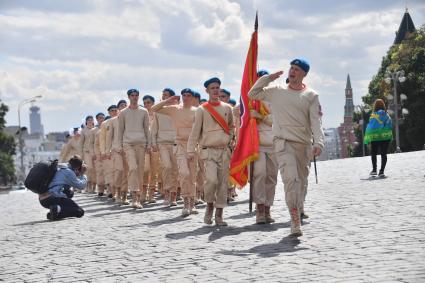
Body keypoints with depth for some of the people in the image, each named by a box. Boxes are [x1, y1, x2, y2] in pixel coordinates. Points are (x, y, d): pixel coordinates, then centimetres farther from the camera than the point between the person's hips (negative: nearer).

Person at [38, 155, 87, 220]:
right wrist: (82, 174, 14)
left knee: (70, 193, 34)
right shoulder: (68, 172, -5)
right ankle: (58, 210, -23)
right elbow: (81, 186, 0)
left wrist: (78, 174, 26)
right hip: (53, 199, -9)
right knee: (80, 212, -4)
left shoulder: (58, 167, 21)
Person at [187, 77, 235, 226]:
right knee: (211, 179, -21)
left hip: (224, 150, 4)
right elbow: (195, 131, -2)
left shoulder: (227, 108, 10)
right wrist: (191, 150, -8)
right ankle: (209, 205, 5)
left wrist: (229, 139, 11)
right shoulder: (202, 110, 0)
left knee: (223, 183, 1)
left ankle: (219, 215, 7)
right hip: (209, 151, -3)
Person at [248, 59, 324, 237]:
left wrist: (318, 142, -19)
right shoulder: (276, 91, 8)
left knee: (302, 180, 14)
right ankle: (295, 222, -20)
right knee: (291, 179, -17)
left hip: (304, 145, 2)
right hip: (284, 143, -2)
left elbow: (316, 121, -5)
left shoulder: (311, 96, 4)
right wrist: (268, 78, 4)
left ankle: (299, 209, 38)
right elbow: (252, 94, 12)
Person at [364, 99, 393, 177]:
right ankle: (382, 170, -1)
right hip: (386, 137, 3)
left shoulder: (373, 115, -11)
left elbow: (370, 127, -12)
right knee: (383, 154, 5)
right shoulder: (386, 115, 2)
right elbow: (390, 126, 5)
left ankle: (374, 169, 8)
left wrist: (367, 139, -6)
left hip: (375, 138, -3)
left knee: (374, 153, 15)